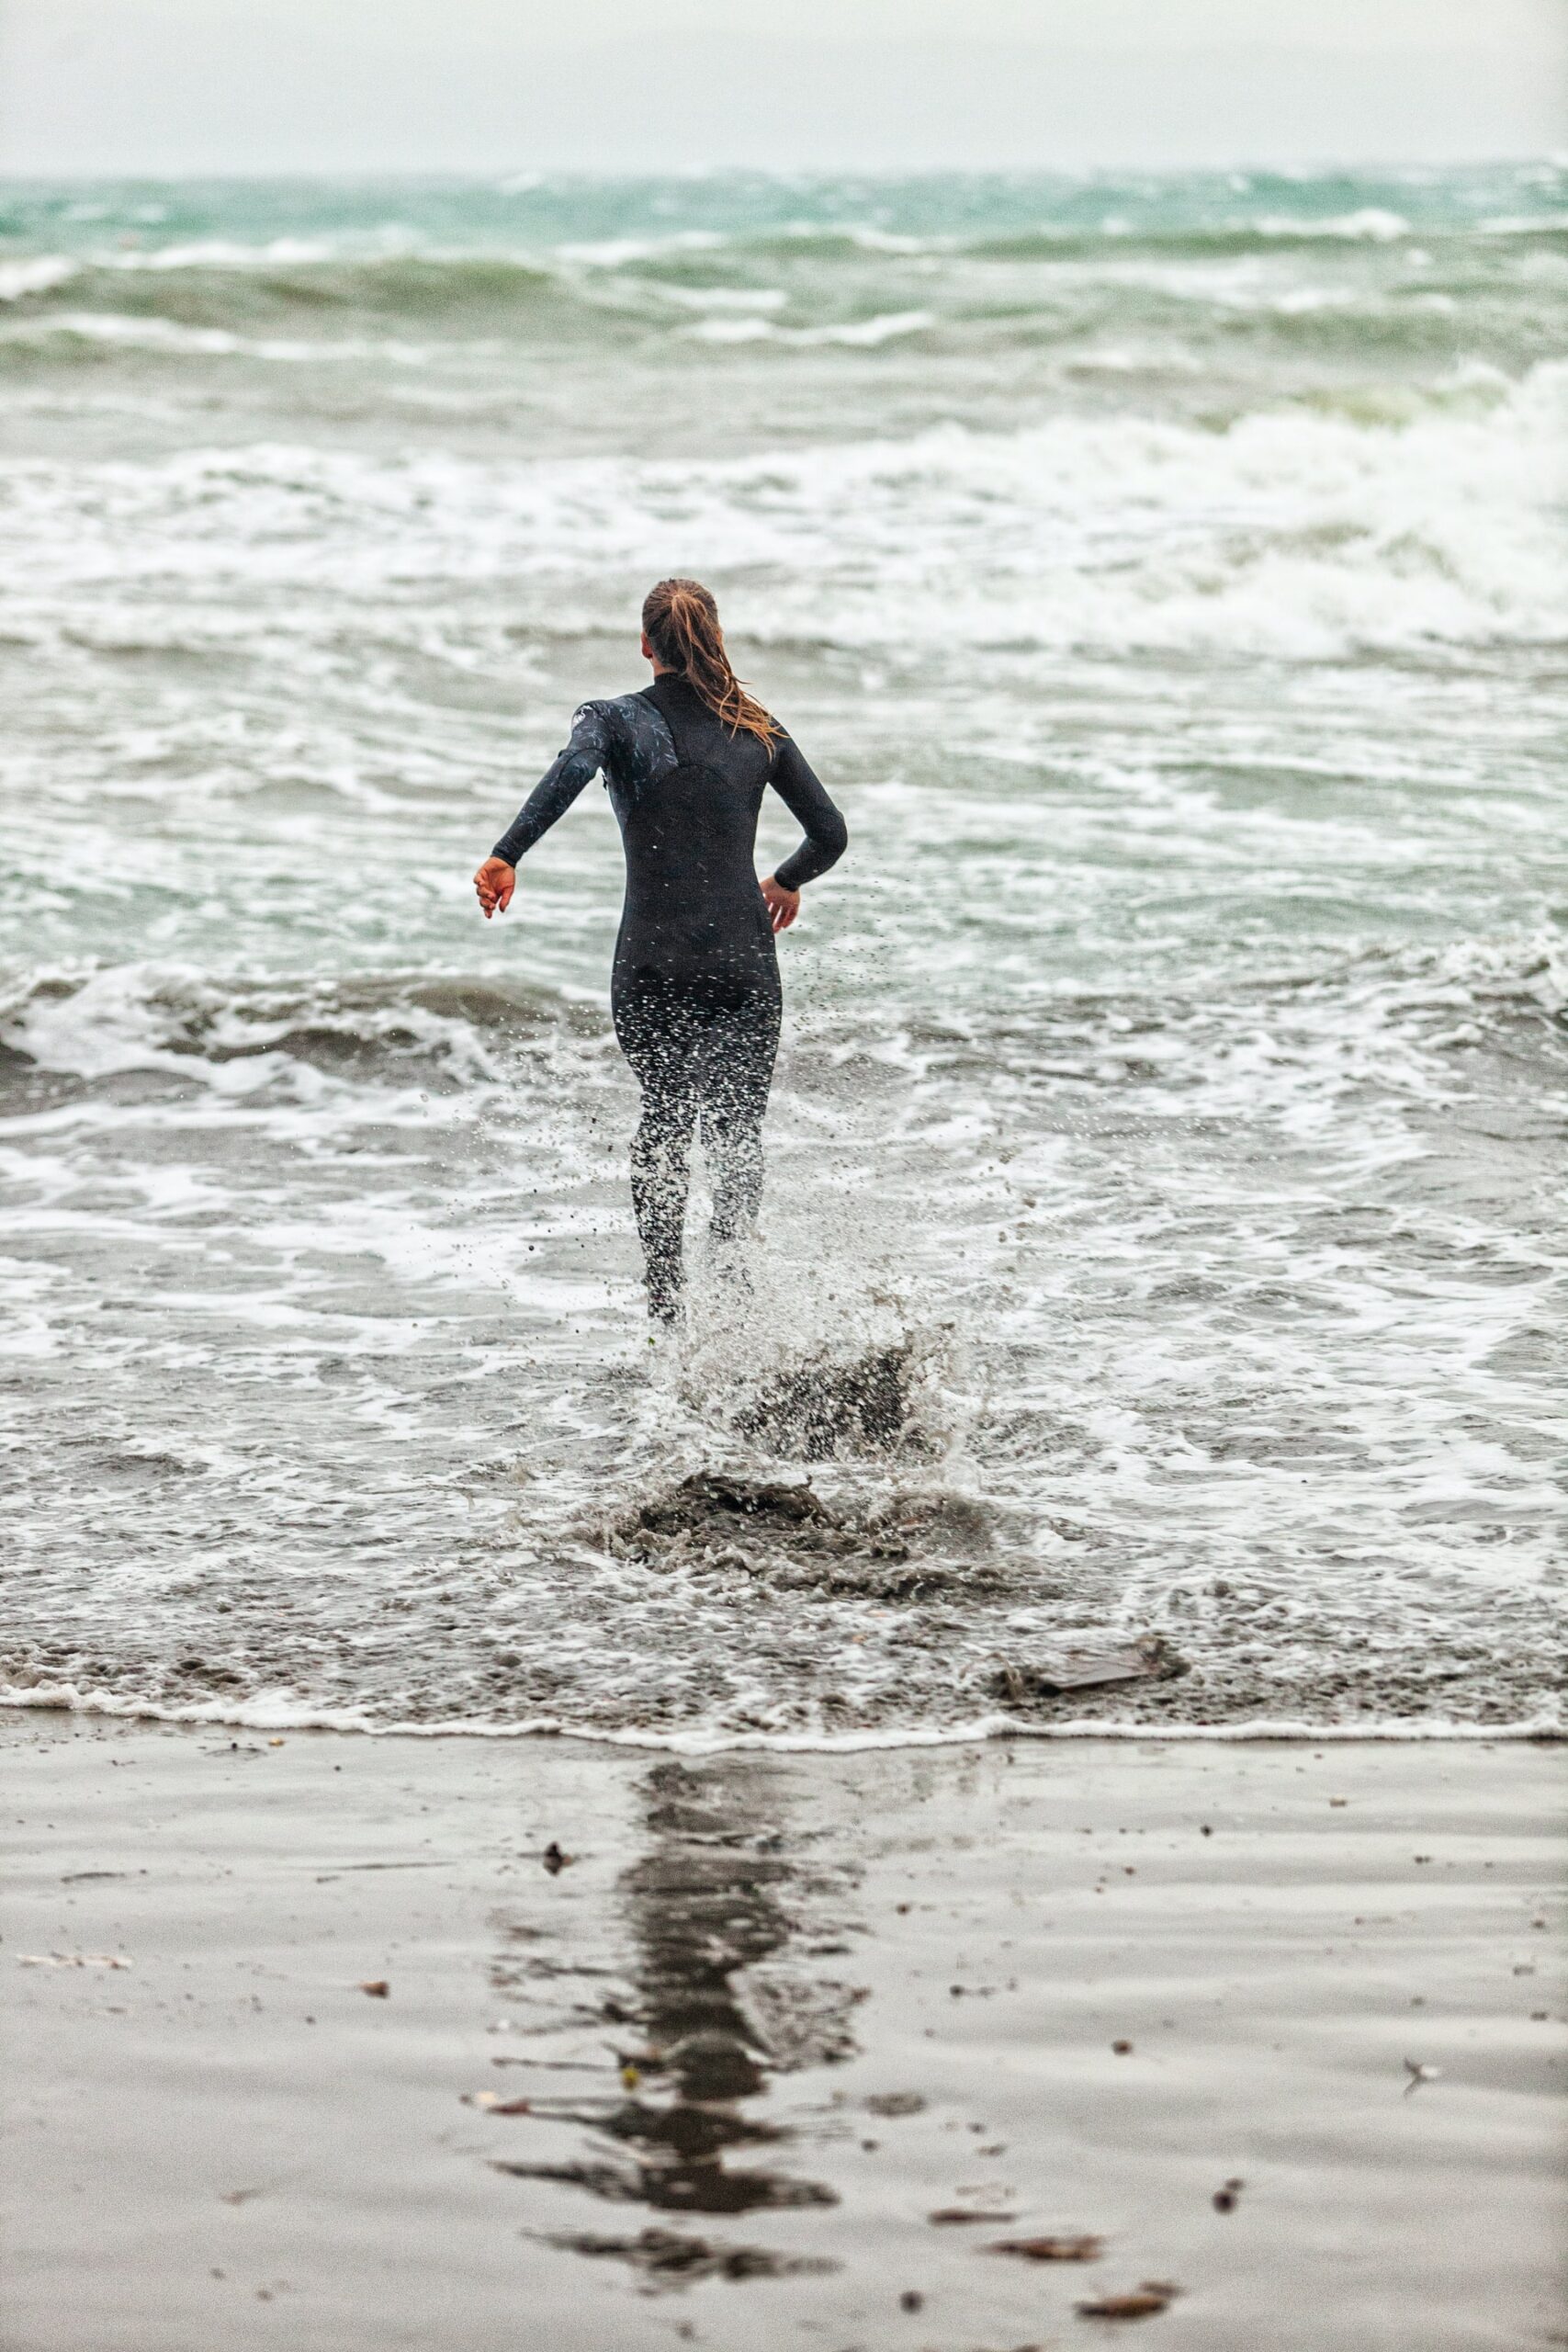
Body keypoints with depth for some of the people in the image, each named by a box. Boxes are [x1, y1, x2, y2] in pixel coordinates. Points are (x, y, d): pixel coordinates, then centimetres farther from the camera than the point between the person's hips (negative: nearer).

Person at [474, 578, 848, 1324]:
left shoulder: (618, 720, 2)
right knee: (736, 1126, 3)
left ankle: (665, 1294, 9)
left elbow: (573, 768, -21)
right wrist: (788, 882, 34)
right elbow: (830, 833, 13)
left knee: (663, 1119, 20)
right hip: (743, 960, 1)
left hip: (652, 964, -1)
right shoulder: (758, 730, 10)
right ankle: (731, 1251, -29)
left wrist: (506, 856, -29)